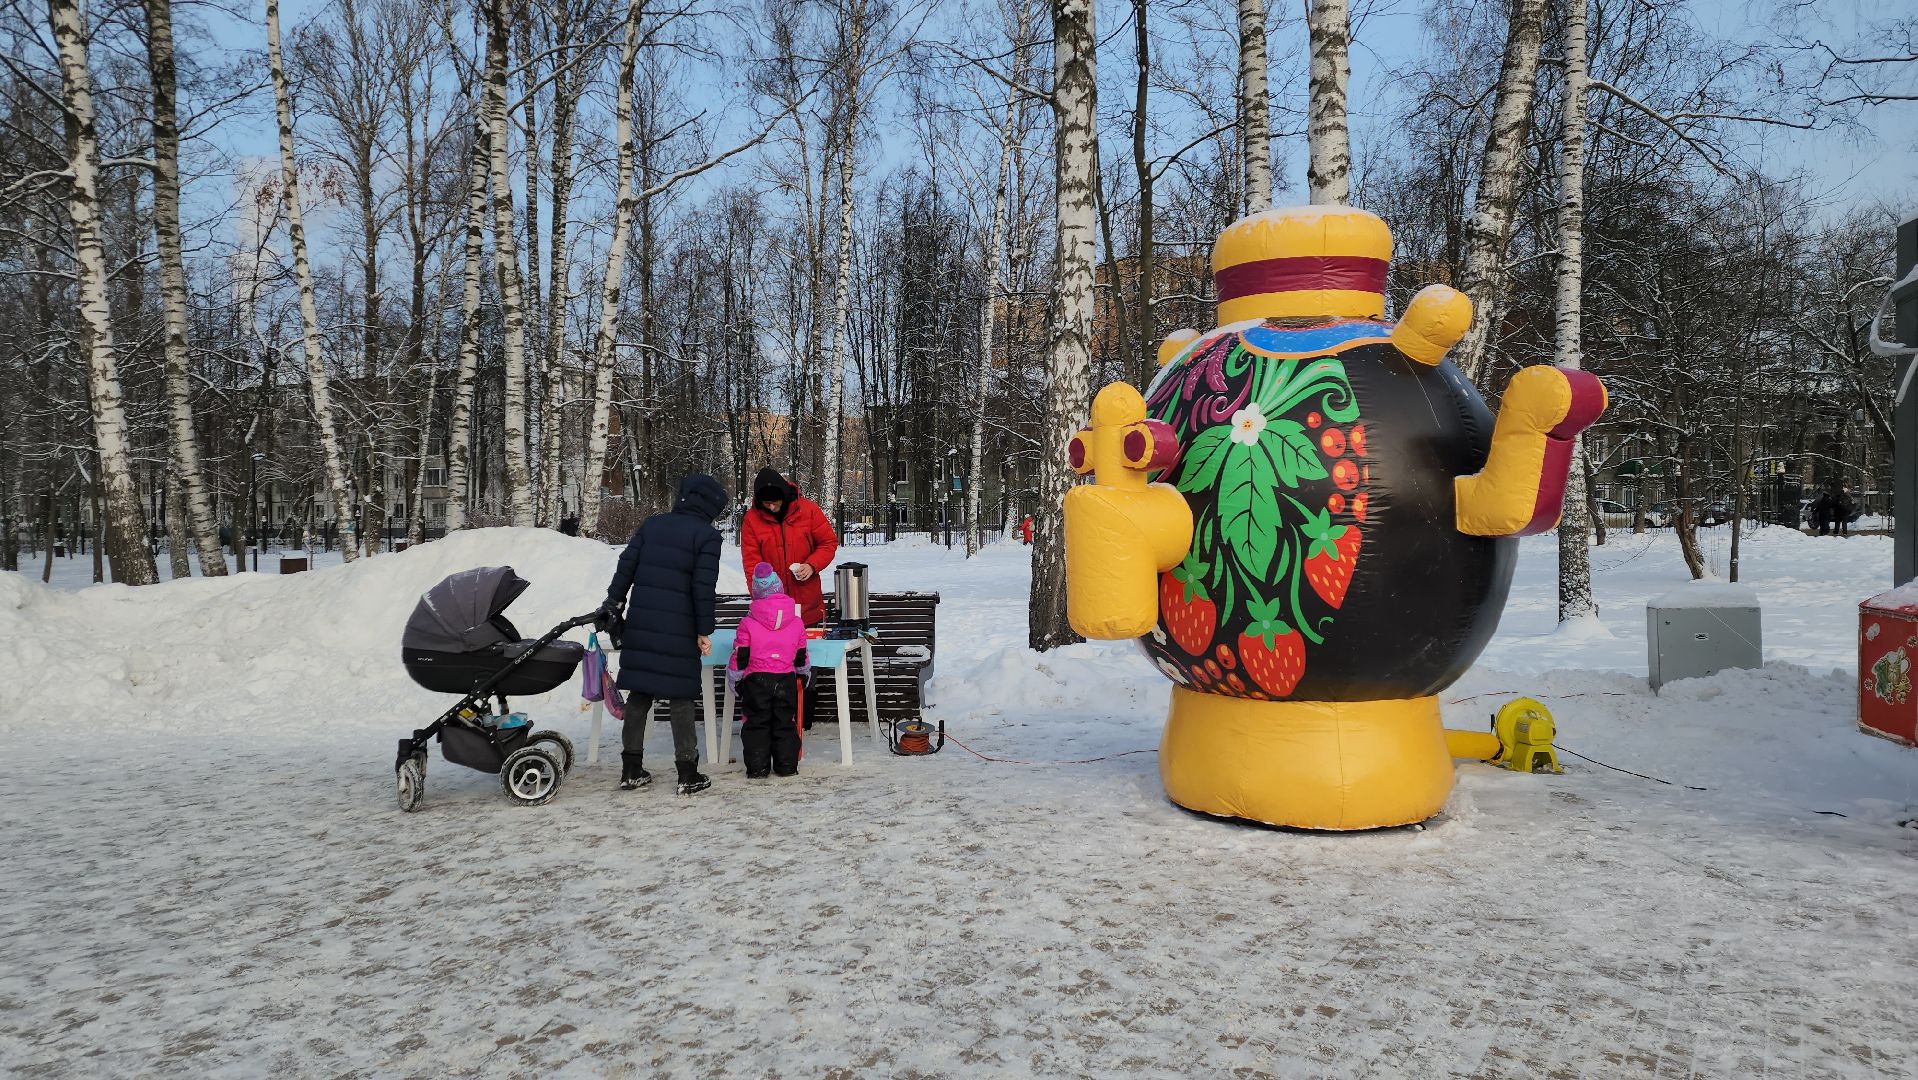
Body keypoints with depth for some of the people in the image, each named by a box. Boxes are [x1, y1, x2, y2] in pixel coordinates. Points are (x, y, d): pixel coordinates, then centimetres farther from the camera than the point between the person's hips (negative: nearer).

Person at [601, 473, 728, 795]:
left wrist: (613, 604, 15)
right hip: (679, 632, -5)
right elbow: (704, 587, -10)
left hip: (640, 626, 5)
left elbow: (625, 568, 7)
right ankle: (688, 774, 6)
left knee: (638, 694, 11)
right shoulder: (707, 535, -5)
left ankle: (631, 769, 15)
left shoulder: (651, 525, 10)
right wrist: (704, 631, -5)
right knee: (681, 698, 2)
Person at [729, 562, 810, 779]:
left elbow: (740, 657, -4)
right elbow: (801, 657, 11)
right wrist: (803, 673, 29)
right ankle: (787, 765, 14)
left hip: (756, 681, -2)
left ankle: (757, 767, 7)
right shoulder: (797, 623, 1)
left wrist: (735, 676, 11)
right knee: (785, 723, 11)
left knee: (756, 723, 8)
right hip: (786, 680, 2)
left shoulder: (747, 624, -7)